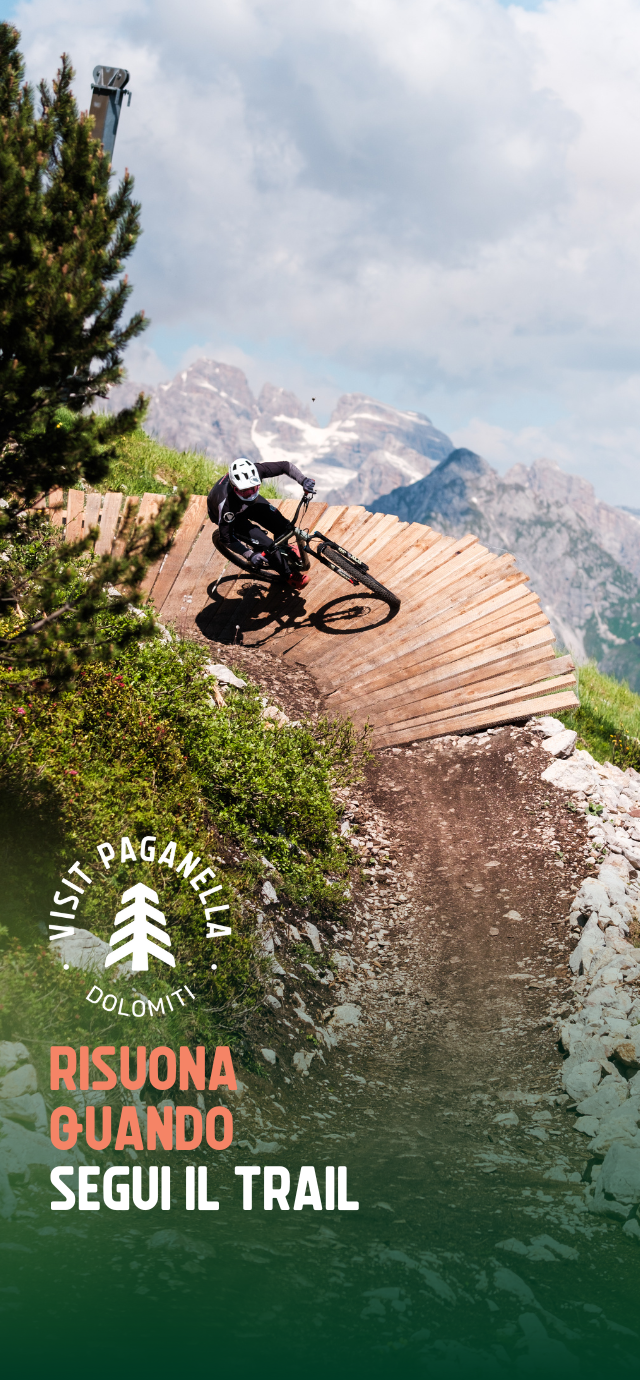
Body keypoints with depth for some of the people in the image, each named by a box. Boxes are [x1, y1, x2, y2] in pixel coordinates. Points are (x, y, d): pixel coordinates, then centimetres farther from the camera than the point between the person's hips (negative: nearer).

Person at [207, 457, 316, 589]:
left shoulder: (256, 471, -36)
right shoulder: (226, 502, -44)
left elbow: (285, 465, -23)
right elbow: (226, 538, -33)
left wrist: (304, 480, -38)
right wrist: (250, 555, -37)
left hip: (250, 504, 4)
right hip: (232, 514, -4)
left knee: (284, 528, -11)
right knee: (265, 544, -18)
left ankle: (282, 550, 26)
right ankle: (289, 575, 9)